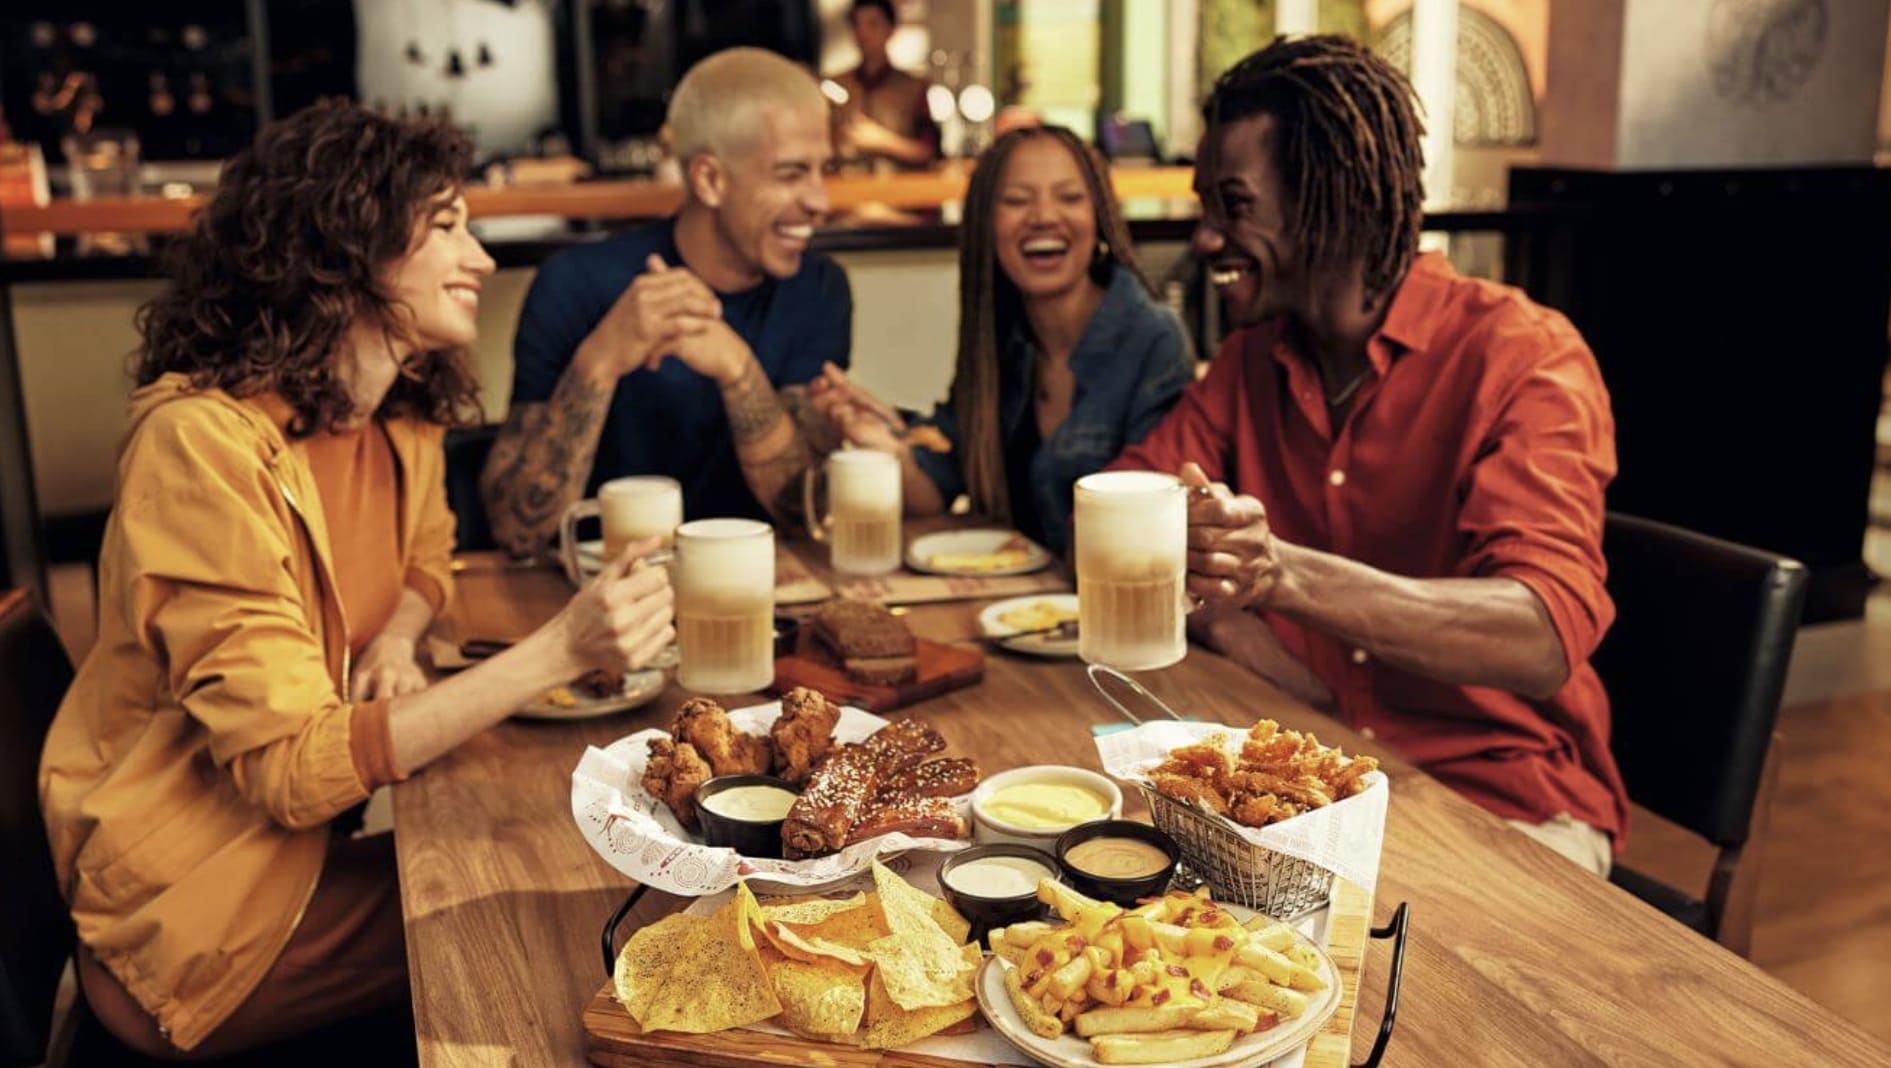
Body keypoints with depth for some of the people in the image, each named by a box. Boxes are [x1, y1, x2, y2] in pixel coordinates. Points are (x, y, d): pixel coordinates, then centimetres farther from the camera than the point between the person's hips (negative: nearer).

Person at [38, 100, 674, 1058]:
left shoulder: (404, 420, 1)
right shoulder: (202, 442, -23)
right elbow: (293, 768, -27)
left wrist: (395, 639, -3)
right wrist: (559, 651, -35)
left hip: (323, 824, 7)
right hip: (197, 915, -7)